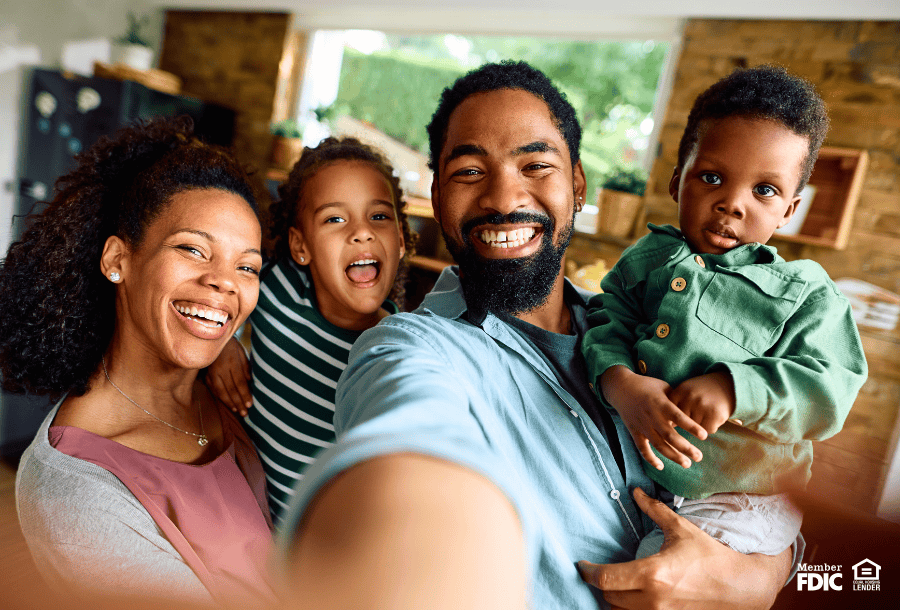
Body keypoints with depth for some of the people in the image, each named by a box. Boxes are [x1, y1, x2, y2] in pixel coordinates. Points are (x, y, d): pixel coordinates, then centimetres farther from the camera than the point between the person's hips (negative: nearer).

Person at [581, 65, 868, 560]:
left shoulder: (805, 293, -4)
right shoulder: (647, 256, 2)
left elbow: (830, 389, -11)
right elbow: (607, 322, -6)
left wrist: (735, 388, -28)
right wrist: (621, 384, -27)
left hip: (738, 497, -3)